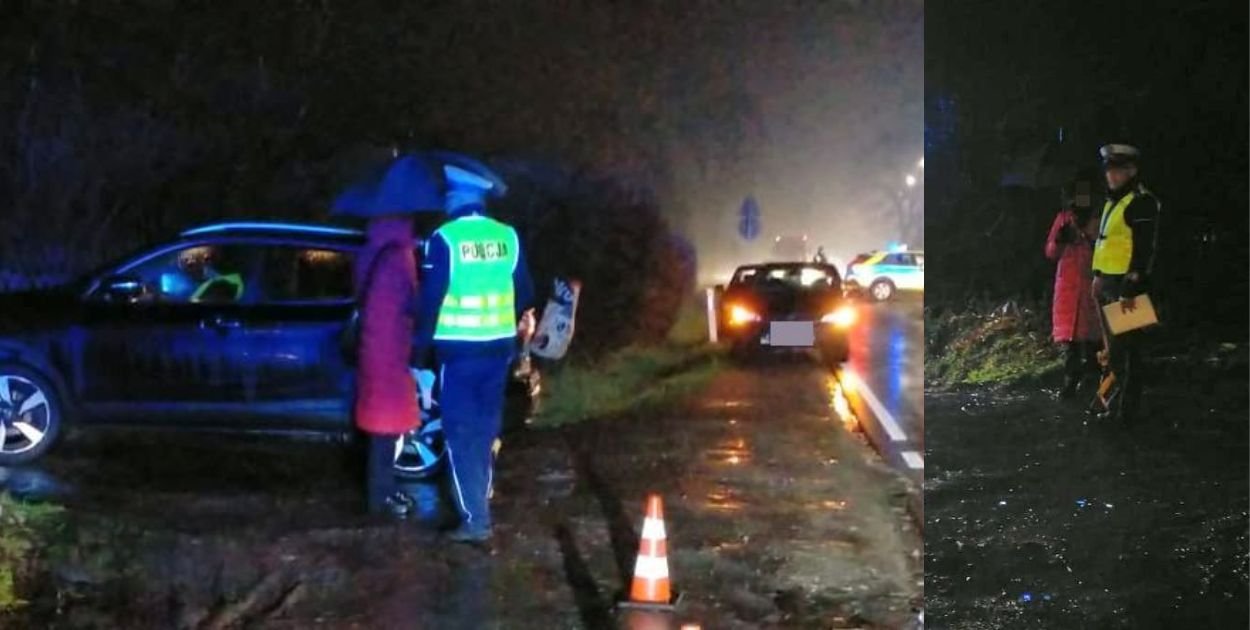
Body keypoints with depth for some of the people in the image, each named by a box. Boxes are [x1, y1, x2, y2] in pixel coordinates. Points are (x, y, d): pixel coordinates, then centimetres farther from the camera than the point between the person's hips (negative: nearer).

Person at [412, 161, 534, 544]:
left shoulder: (445, 238, -12)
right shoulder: (508, 237, 2)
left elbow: (430, 297, -12)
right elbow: (525, 295, 8)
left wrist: (420, 344, 1)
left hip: (458, 348, -5)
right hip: (498, 346, 5)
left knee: (461, 434, 0)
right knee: (485, 431, 18)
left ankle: (475, 520, -4)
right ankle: (478, 507, 27)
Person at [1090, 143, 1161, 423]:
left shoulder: (1141, 202, -14)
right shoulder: (1114, 201, 16)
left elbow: (1143, 250, -20)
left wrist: (1130, 290, -23)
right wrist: (1099, 275, 20)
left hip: (1126, 285, -10)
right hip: (1109, 284, 10)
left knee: (1125, 348, -5)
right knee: (1113, 347, 17)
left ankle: (1126, 409, 1)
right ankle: (1122, 398, 29)